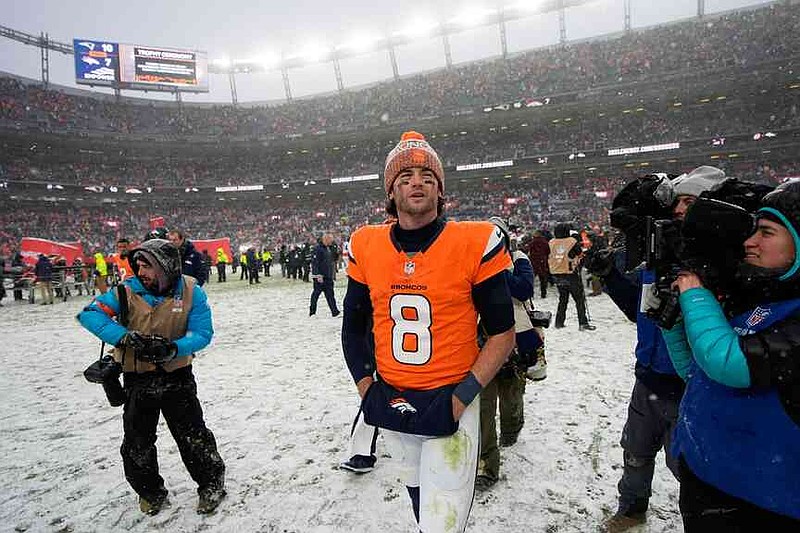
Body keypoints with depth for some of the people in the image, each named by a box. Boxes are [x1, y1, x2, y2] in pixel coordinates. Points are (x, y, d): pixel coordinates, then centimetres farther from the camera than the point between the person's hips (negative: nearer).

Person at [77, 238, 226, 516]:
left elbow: (202, 333, -15)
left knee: (194, 437, 5)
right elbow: (89, 313, -15)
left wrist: (172, 348, -33)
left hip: (177, 375, -2)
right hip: (138, 378, 2)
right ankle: (150, 492, 41)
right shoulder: (129, 290, -10)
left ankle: (212, 485, 29)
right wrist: (126, 337, -28)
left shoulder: (191, 292, -13)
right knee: (137, 443, 15)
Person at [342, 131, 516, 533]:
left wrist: (462, 397, -13)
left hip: (449, 406, -4)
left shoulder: (475, 243, -12)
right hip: (391, 404, 4)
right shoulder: (366, 246, -1)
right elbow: (354, 327, 10)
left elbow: (502, 334, -6)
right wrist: (365, 387, 1)